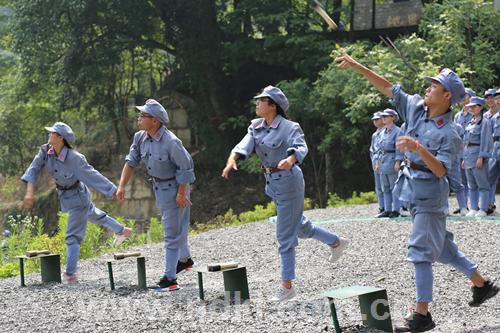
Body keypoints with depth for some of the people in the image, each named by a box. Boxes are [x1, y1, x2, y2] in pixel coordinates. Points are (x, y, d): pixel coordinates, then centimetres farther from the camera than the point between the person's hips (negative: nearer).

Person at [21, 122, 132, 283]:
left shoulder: (75, 158, -32)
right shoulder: (46, 151, -16)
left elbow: (93, 176, -27)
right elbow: (34, 169, -18)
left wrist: (115, 192, -22)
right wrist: (30, 191, -31)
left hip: (77, 196, -8)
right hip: (64, 195, 8)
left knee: (73, 236, -3)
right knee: (93, 214, 30)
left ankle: (71, 273, 6)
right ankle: (121, 231, 52)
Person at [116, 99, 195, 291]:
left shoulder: (171, 142, -29)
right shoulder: (140, 138, -6)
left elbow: (185, 166, -21)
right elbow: (131, 162, 1)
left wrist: (181, 193, -17)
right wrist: (122, 186, -6)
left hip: (174, 187, -8)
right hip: (158, 187, 8)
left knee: (172, 232, -5)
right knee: (176, 225, 25)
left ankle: (170, 278, -3)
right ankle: (185, 259, 46)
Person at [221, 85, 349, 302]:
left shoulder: (288, 127, -16)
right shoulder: (256, 127, 5)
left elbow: (301, 147, -31)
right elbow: (244, 146, -9)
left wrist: (290, 159, -53)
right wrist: (231, 160, -29)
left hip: (288, 180, -8)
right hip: (272, 182, 8)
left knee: (285, 235, -5)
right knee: (300, 226, 23)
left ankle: (287, 286, 2)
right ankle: (337, 242, 45)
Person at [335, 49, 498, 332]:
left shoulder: (449, 134, -19)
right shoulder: (416, 107, 0)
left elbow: (440, 170, -26)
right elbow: (388, 88, 3)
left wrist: (419, 148, -39)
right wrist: (357, 66, 0)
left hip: (430, 194, -8)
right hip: (415, 190, 8)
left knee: (421, 251, -7)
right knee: (441, 245, 18)